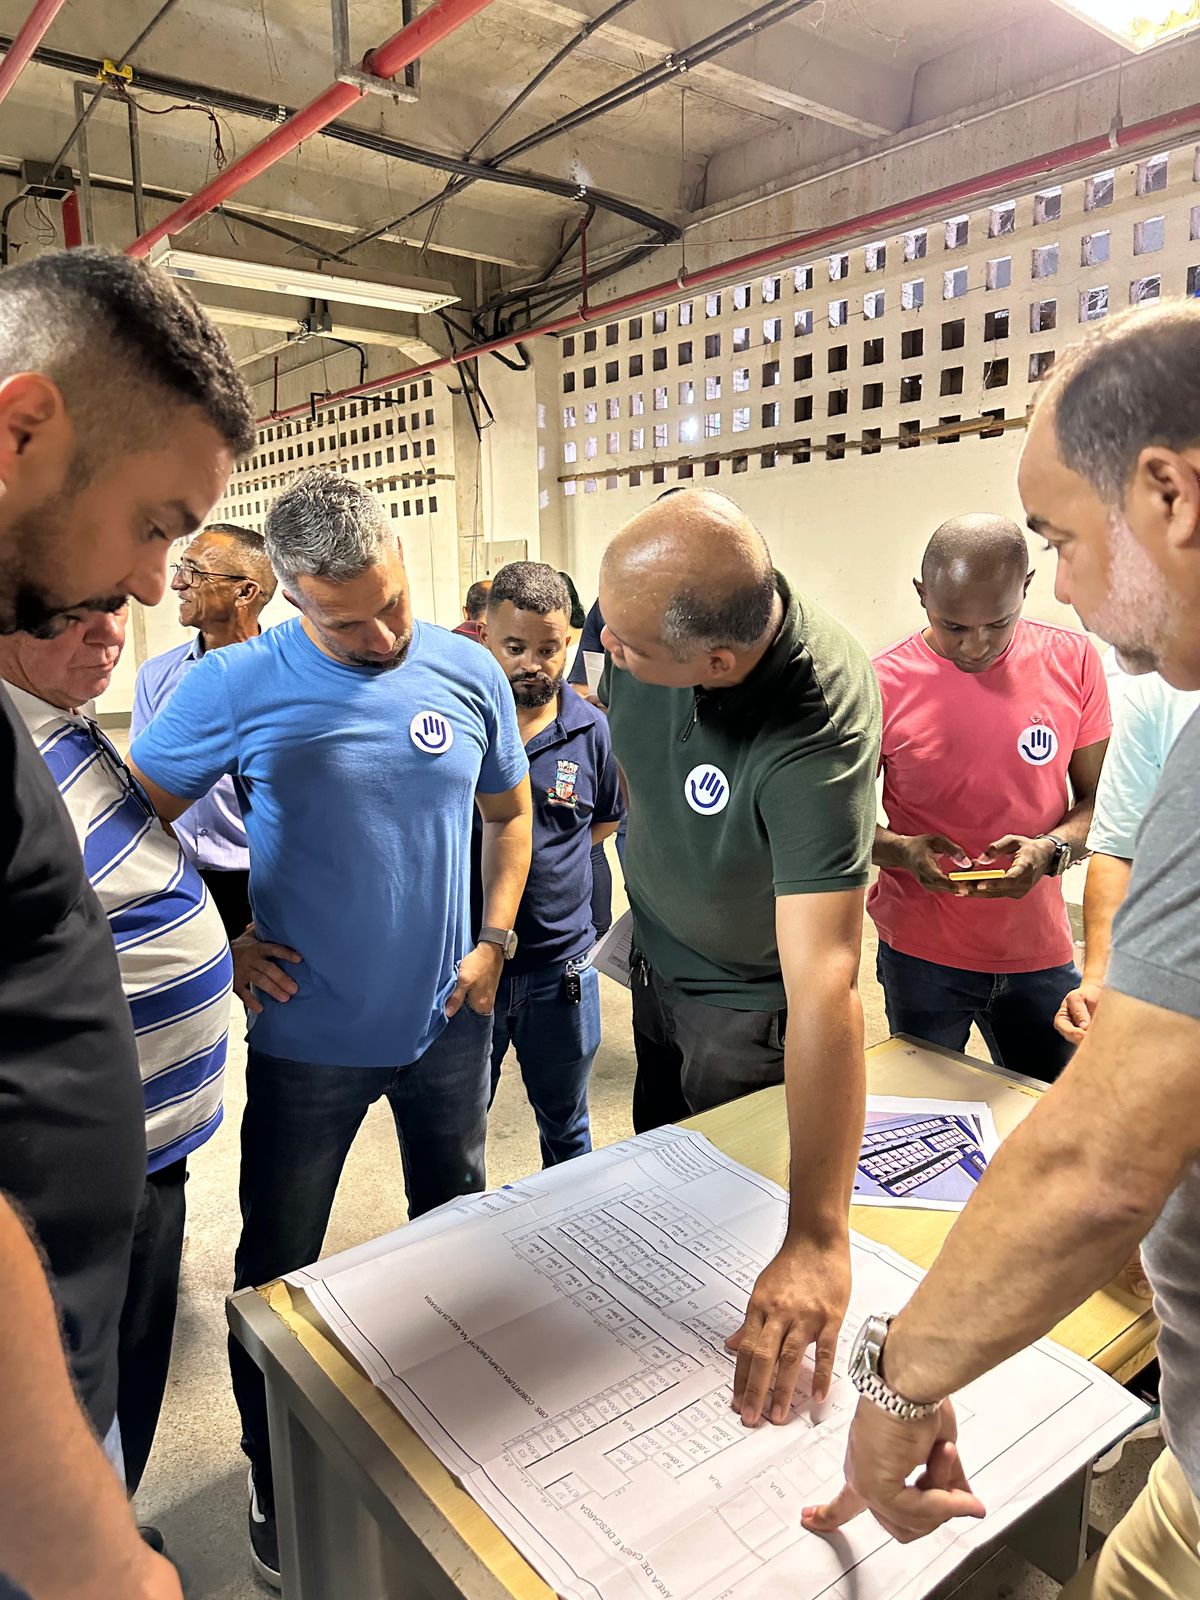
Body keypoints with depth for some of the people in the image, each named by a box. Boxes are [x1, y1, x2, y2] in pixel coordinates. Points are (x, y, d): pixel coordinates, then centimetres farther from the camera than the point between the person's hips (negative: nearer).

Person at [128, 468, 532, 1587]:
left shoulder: (470, 675, -6)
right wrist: (219, 942, -10)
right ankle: (273, 1478, 40)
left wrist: (494, 938, -1)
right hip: (307, 1035, -2)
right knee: (277, 1266, 13)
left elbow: (509, 811, 7)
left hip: (448, 1023, 3)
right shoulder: (237, 685, -14)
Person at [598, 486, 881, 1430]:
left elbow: (824, 985, -46)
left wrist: (818, 1239, -46)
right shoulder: (652, 597, -24)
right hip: (655, 950, 6)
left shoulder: (817, 733, -42)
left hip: (745, 999, -5)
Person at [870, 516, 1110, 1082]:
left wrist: (1050, 850, -17)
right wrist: (903, 851, -21)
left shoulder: (1072, 662, -4)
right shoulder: (883, 684, -10)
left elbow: (1099, 801, 3)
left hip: (1040, 953, 2)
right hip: (921, 955, -1)